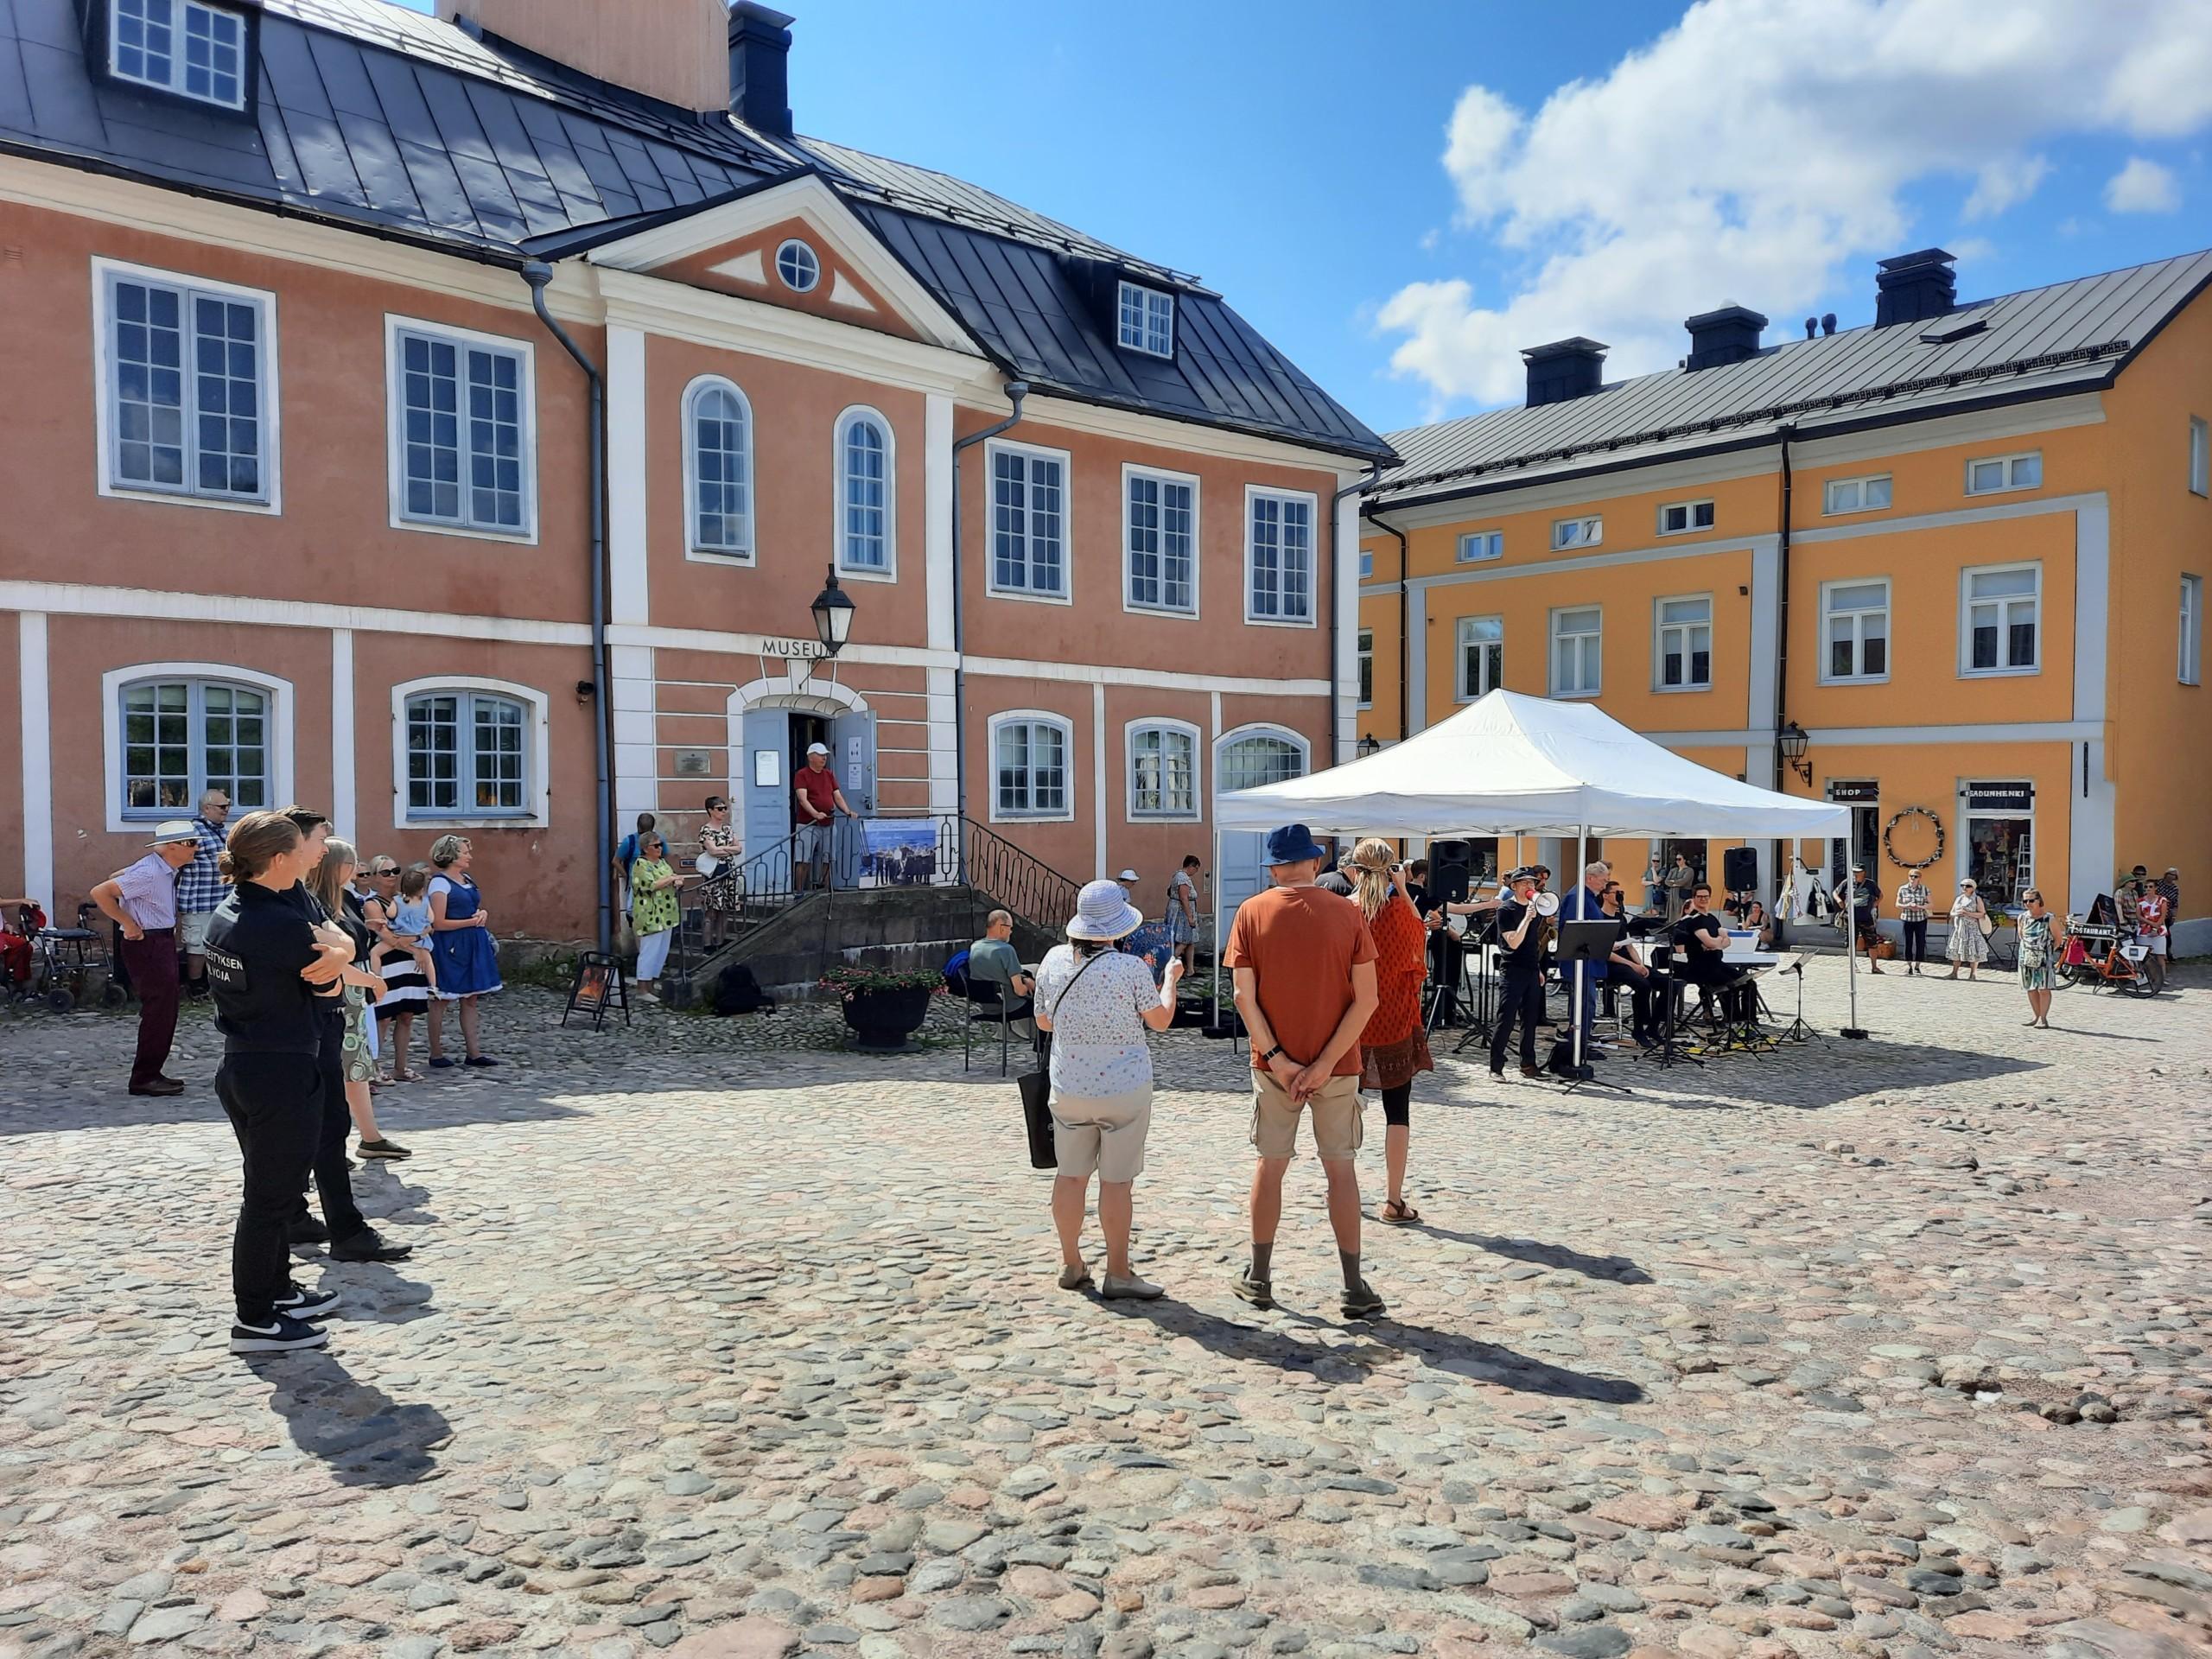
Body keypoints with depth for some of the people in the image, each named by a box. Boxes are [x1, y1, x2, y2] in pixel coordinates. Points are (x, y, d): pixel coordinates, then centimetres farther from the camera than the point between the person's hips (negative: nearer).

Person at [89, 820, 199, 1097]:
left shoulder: (165, 870, 8)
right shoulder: (149, 873, -21)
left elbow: (118, 876, 23)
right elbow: (100, 892, -24)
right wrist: (129, 924, -19)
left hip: (163, 942, 10)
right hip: (147, 946, -10)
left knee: (164, 1012, 13)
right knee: (159, 1012, -8)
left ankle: (151, 1073, 21)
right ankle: (144, 1078, -1)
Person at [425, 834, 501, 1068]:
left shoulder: (468, 880, 14)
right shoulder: (440, 883, -10)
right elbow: (438, 923, -15)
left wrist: (482, 914, 4)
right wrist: (471, 921, -14)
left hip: (472, 945, 8)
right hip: (449, 947, -8)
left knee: (470, 1000, 8)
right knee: (441, 1001, 1)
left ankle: (473, 1052, 11)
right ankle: (436, 1054, 9)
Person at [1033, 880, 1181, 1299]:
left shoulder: (1053, 961, -2)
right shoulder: (1130, 968, -15)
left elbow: (1043, 1021, 9)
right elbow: (1161, 1020, -3)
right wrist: (1170, 979, 13)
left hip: (1069, 1087, 4)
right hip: (1123, 1088, -4)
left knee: (1071, 1174, 13)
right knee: (1116, 1180, 2)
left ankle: (1071, 1264, 23)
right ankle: (1117, 1273, 8)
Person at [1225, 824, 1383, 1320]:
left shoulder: (1252, 913, -5)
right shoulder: (1347, 914, -6)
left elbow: (1244, 997, -11)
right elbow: (1366, 998, -11)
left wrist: (1277, 1059, -11)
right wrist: (1325, 1064, -11)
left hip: (1273, 1065, 1)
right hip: (1335, 1064, -1)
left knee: (1270, 1165, 12)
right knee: (1341, 1169, 8)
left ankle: (1259, 1278, 21)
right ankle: (1354, 1288, 10)